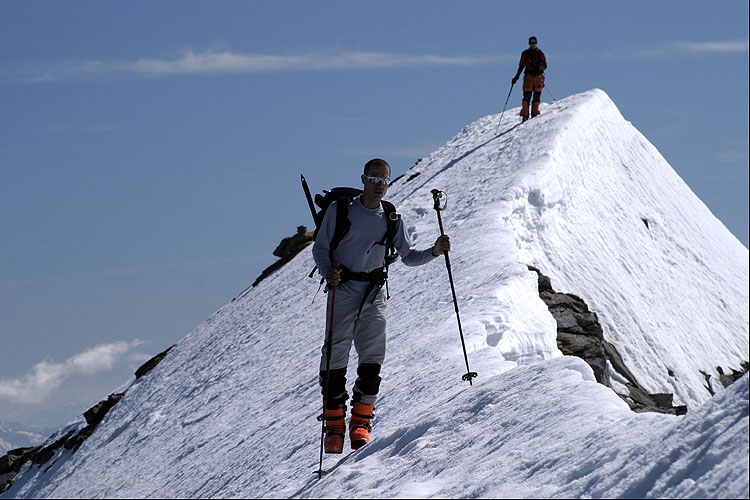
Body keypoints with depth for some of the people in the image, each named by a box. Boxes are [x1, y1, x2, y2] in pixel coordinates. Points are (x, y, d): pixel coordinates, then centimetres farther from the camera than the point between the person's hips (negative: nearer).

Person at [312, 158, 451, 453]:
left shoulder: (391, 218, 8)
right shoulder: (340, 210, 0)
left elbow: (408, 257, 13)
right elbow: (320, 246, 3)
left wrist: (433, 252, -5)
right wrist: (327, 271, -16)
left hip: (374, 295, 2)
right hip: (342, 291, -2)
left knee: (372, 361, -4)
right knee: (335, 358, -5)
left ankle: (361, 422, 8)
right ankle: (334, 426, 3)